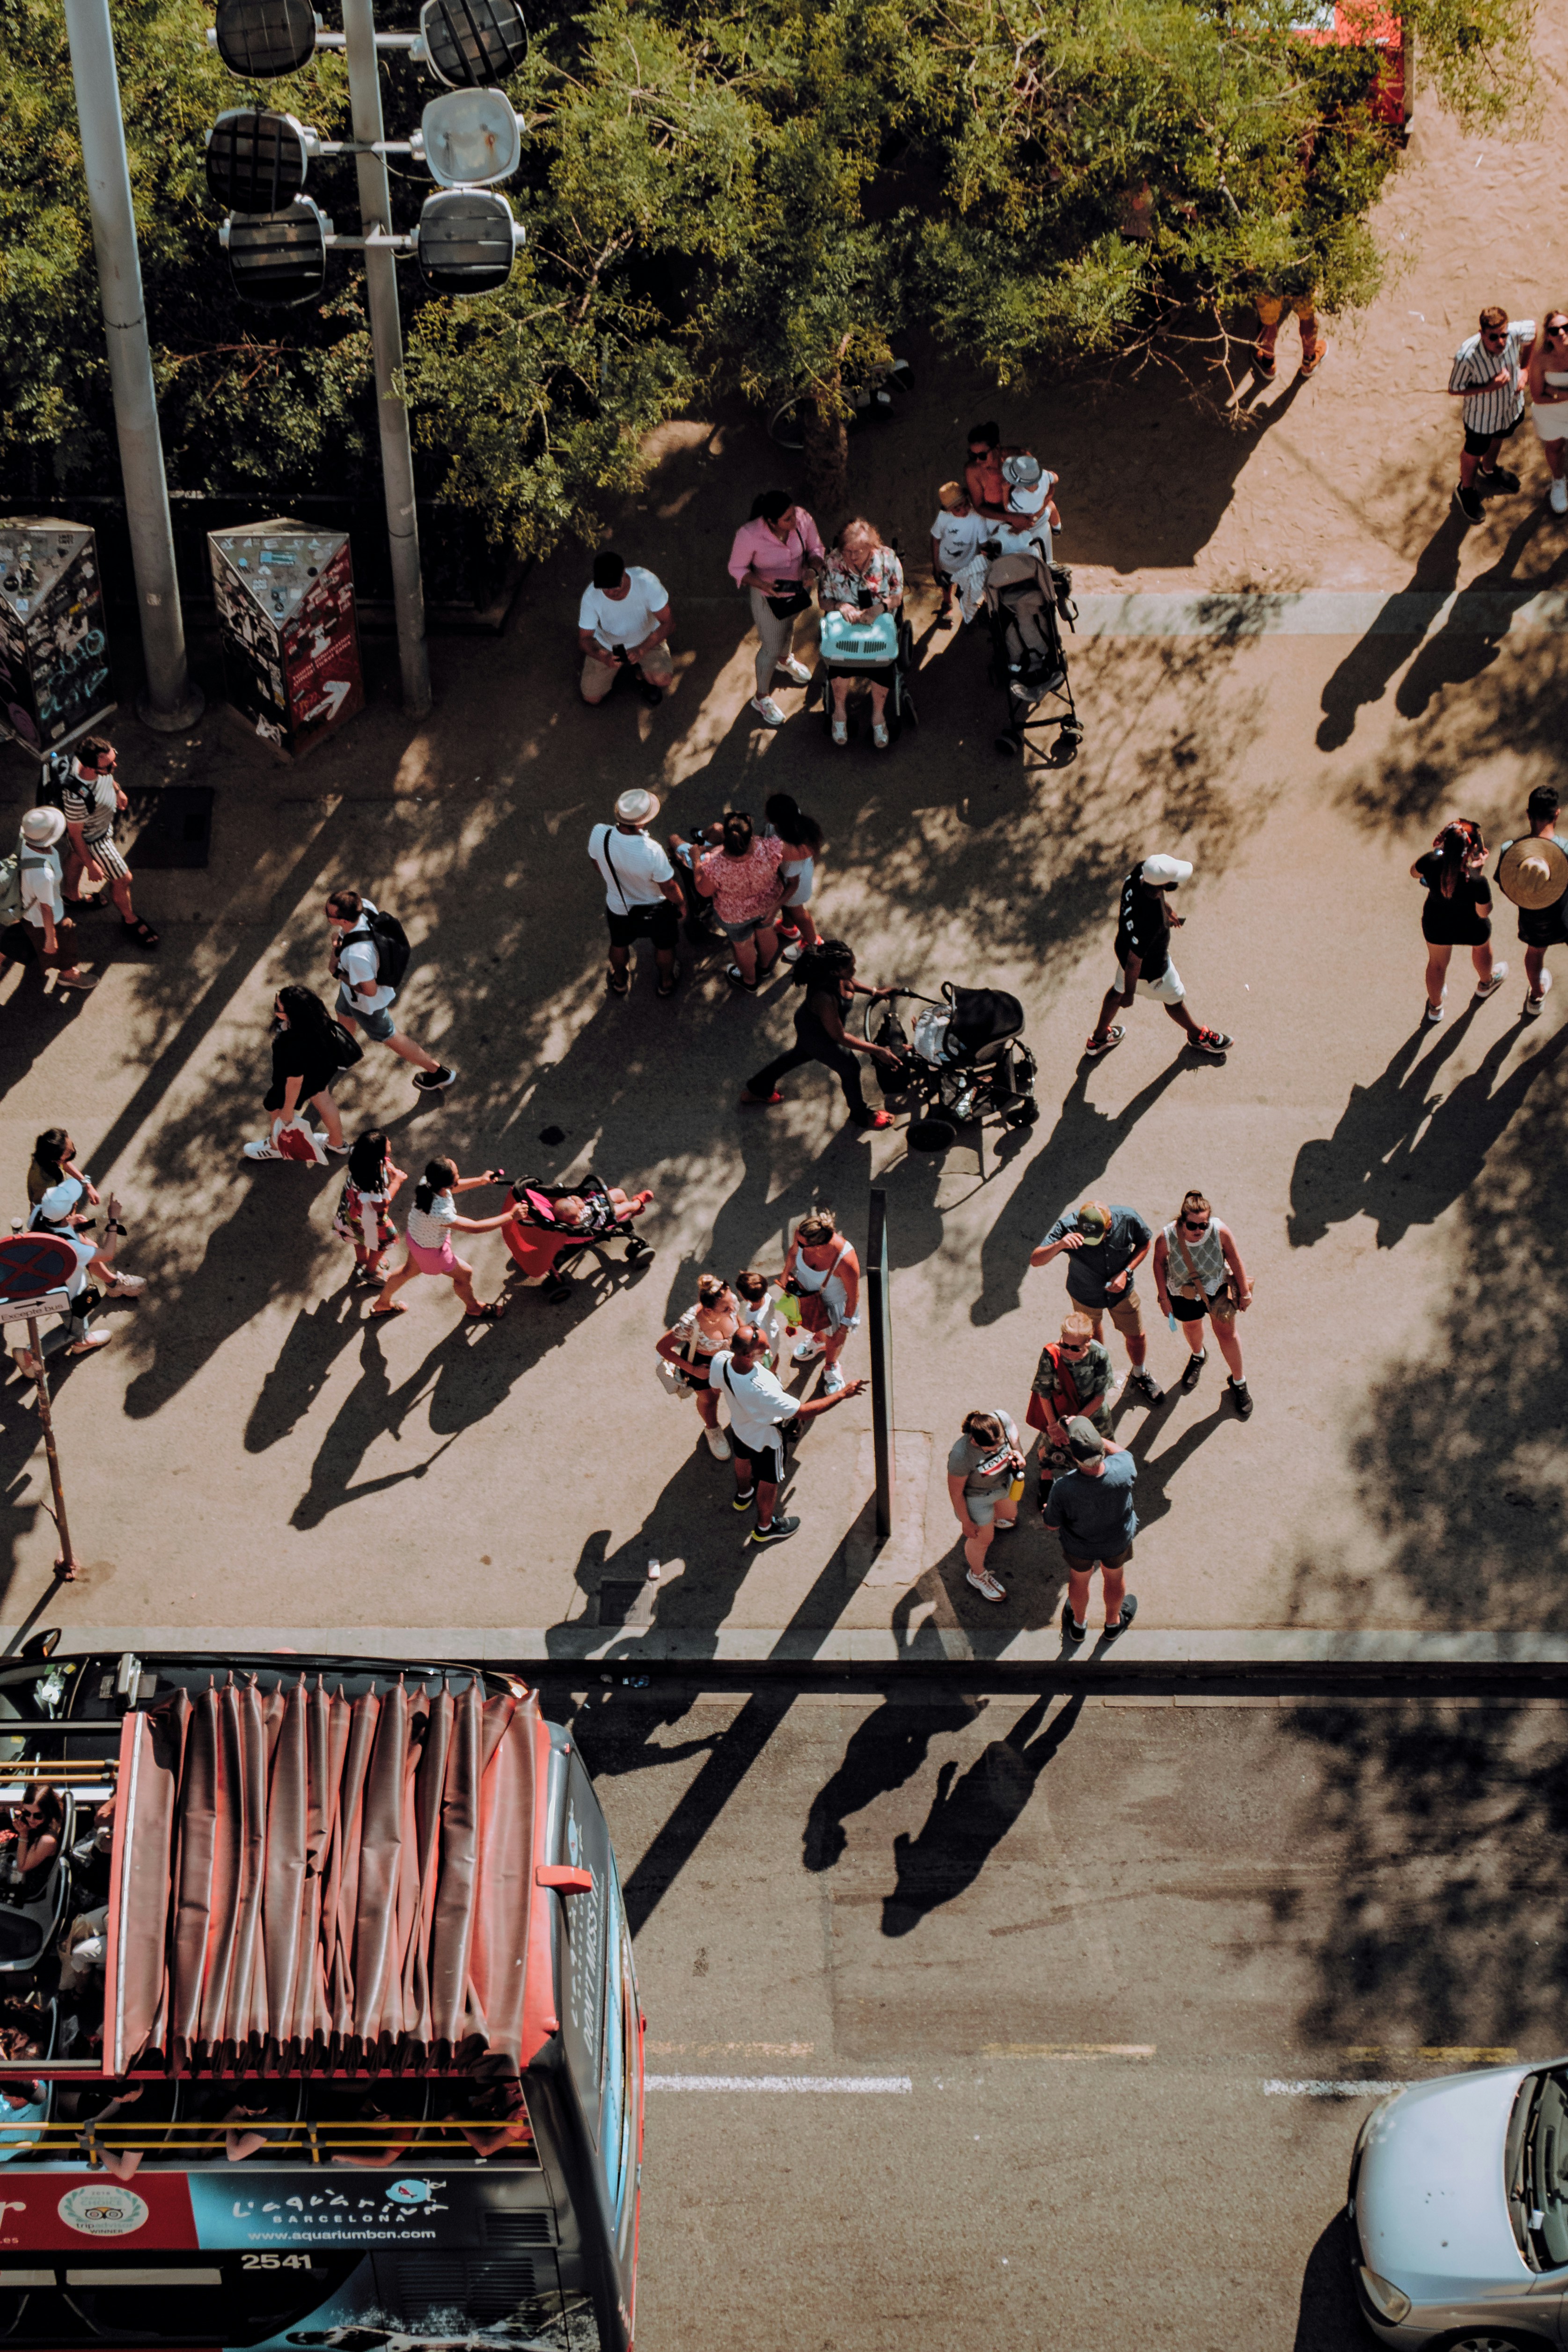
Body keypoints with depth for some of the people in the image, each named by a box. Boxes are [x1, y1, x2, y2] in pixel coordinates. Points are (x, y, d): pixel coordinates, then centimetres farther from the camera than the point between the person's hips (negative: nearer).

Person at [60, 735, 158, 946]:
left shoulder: (89, 757, -28)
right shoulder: (77, 798, -48)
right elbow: (75, 834, -28)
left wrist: (117, 790, 19)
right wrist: (91, 865, -15)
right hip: (92, 838, -7)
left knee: (78, 859, 34)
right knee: (123, 880, 14)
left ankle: (73, 897, 64)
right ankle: (130, 920, 44)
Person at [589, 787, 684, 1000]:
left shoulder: (599, 835, -32)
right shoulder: (652, 853, -43)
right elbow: (669, 889, -25)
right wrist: (681, 904, -2)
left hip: (618, 907, 3)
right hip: (656, 910, -3)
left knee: (619, 944, 35)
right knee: (664, 946, 31)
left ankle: (619, 982, 62)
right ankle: (666, 982, 58)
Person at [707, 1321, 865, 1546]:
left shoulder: (720, 1360, -33)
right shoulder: (762, 1391, -49)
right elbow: (804, 1412, -39)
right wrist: (842, 1394, -31)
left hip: (738, 1424, 6)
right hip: (765, 1438, -6)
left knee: (743, 1458, 37)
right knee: (769, 1480, 24)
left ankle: (743, 1495, 68)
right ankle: (765, 1527, 51)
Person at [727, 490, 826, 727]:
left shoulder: (803, 519, -27)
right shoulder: (749, 535, -36)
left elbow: (816, 548, -8)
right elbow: (737, 568, -20)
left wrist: (812, 568, -29)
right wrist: (762, 583, -37)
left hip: (798, 589, 5)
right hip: (769, 598, -5)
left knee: (789, 625, 35)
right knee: (771, 648, 11)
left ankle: (785, 660, 69)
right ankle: (762, 698, 37)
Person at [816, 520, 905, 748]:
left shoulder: (888, 559, -8)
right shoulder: (832, 563, -7)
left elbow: (898, 597, -1)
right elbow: (824, 601, 1)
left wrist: (881, 607, -23)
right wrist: (841, 606, -22)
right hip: (845, 626, 0)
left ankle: (878, 714, -3)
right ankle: (840, 710, -4)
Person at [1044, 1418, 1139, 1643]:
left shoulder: (1063, 1489, -42)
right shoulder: (1124, 1471, -39)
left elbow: (1052, 1525, -21)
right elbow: (1120, 1451, -12)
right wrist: (1093, 1437, -15)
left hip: (1079, 1546, -1)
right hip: (1117, 1543, 1)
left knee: (1079, 1580, 32)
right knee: (1114, 1578, 33)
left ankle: (1079, 1624, 60)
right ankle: (1113, 1623, 61)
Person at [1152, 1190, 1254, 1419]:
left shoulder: (1220, 1232, -35)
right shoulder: (1166, 1238, -36)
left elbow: (1234, 1259, -16)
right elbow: (1159, 1264, -15)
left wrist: (1245, 1292, -4)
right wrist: (1164, 1297, -5)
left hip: (1218, 1289, -1)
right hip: (1184, 1294, 1)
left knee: (1226, 1333, 13)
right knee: (1192, 1327, 29)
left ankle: (1238, 1382, 38)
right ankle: (1198, 1356, 65)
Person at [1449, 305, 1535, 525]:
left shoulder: (1516, 332, -33)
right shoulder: (1467, 357, -43)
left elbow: (1533, 327, -7)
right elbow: (1454, 390, -26)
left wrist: (1525, 367, -7)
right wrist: (1488, 388, -38)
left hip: (1512, 406, 4)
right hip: (1481, 416, -4)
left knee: (1499, 437, 35)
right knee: (1474, 452, 24)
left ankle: (1489, 469, 68)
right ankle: (1466, 489, 55)